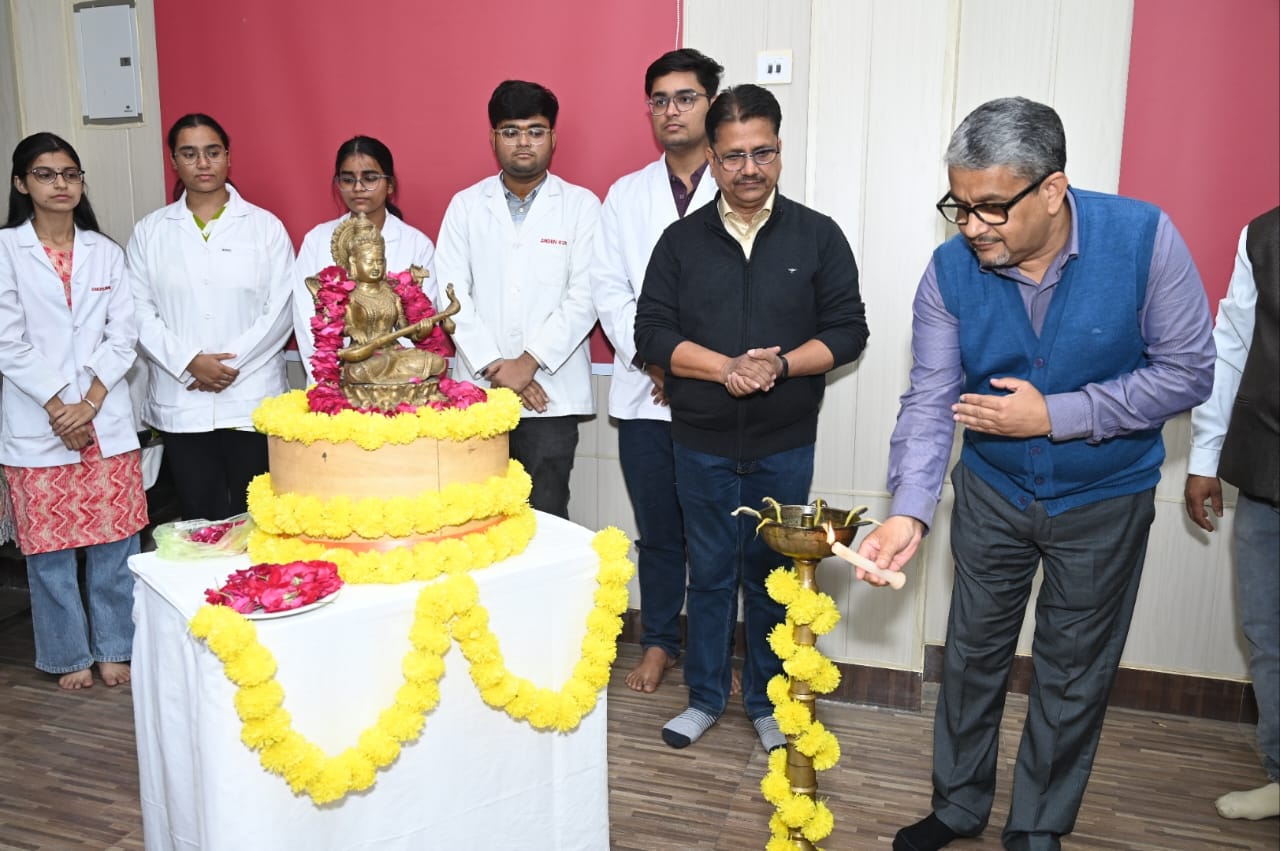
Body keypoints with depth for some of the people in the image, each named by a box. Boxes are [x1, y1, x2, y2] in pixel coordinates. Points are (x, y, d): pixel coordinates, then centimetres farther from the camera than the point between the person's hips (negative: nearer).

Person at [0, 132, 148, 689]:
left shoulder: (104, 251, 9)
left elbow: (123, 334, 3)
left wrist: (90, 402, -8)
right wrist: (57, 407, -9)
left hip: (107, 420, 2)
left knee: (114, 539, 5)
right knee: (50, 545, 5)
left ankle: (113, 648, 19)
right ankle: (70, 655, 20)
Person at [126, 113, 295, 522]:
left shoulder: (265, 226, 4)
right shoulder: (149, 232, 9)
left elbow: (280, 310, -2)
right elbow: (140, 313, 3)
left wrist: (232, 363, -9)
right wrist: (189, 363, -10)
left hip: (252, 400, -1)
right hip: (180, 403, 2)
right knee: (200, 518, 6)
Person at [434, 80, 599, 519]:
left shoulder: (581, 206, 4)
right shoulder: (465, 205, 9)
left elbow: (584, 297, -4)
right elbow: (451, 293, 2)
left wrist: (530, 361, -11)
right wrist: (494, 366, -8)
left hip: (550, 392, -2)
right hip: (481, 389, 2)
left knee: (545, 514, 0)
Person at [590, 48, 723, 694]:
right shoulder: (626, 195, 14)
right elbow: (609, 288, 7)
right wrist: (652, 356, -6)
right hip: (645, 394, 3)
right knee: (657, 530, 11)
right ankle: (659, 642, 26)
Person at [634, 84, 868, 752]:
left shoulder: (818, 236, 2)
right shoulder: (681, 240, 4)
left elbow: (848, 330, -1)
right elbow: (652, 332, -2)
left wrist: (781, 364, -18)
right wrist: (726, 368, -17)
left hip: (784, 445, 0)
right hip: (702, 443, 1)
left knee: (772, 576, 10)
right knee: (710, 573, 11)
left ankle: (768, 703, 28)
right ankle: (705, 697, 29)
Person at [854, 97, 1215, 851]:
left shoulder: (1143, 238, -21)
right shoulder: (950, 270, -16)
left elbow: (1187, 371, -17)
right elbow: (931, 401, -18)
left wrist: (1054, 415, -25)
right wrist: (911, 512, -31)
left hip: (1105, 500, -1)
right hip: (993, 491, 2)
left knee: (1073, 677, 11)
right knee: (974, 654, 14)